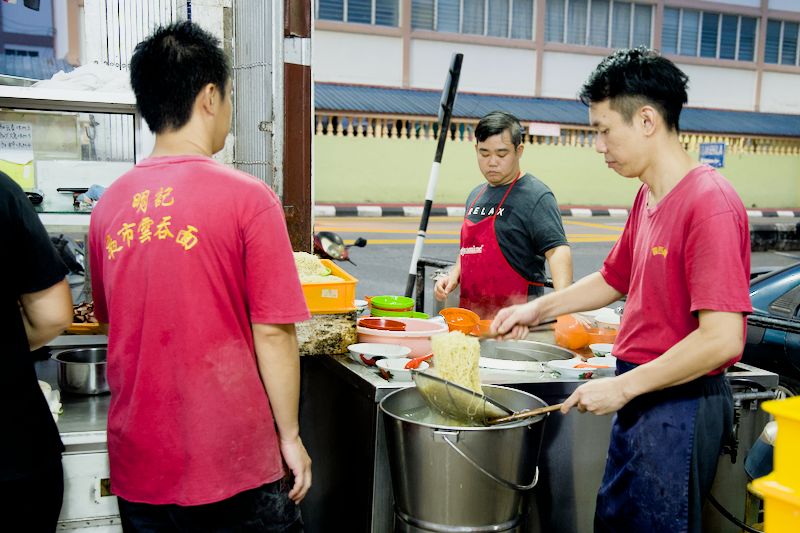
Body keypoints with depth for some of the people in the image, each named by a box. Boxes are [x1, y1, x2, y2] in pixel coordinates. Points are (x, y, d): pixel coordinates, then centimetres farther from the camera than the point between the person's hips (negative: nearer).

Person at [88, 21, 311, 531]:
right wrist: (291, 437, -4)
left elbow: (111, 320, 12)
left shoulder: (110, 203, 1)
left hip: (135, 461, 5)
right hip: (230, 467, -5)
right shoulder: (247, 197, -15)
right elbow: (273, 333, -14)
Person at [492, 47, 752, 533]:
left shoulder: (710, 205, -22)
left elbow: (721, 338, -27)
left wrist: (623, 386, -20)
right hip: (639, 397, 9)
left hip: (680, 405, -9)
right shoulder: (648, 198, 7)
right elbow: (613, 279, 21)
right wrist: (538, 309, 11)